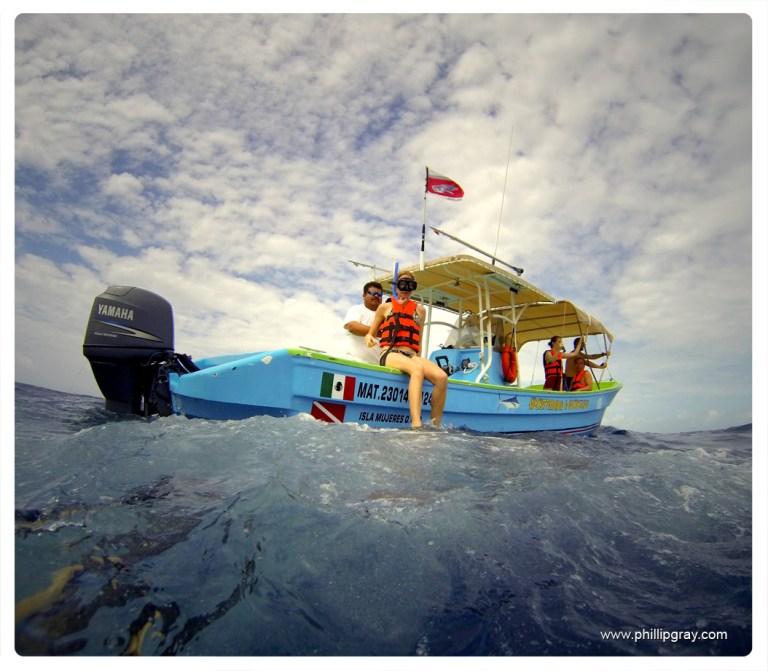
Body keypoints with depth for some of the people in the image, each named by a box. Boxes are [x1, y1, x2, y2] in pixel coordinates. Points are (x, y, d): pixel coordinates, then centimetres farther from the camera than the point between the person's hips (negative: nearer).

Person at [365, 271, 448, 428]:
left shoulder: (420, 310, 23)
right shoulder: (385, 307, 16)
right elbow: (370, 333, 17)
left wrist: (420, 361, 14)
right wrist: (369, 338, -6)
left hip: (411, 356, 4)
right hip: (390, 355, -3)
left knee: (441, 376, -28)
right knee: (417, 370, -39)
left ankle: (435, 427, -19)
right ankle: (416, 425, -48)